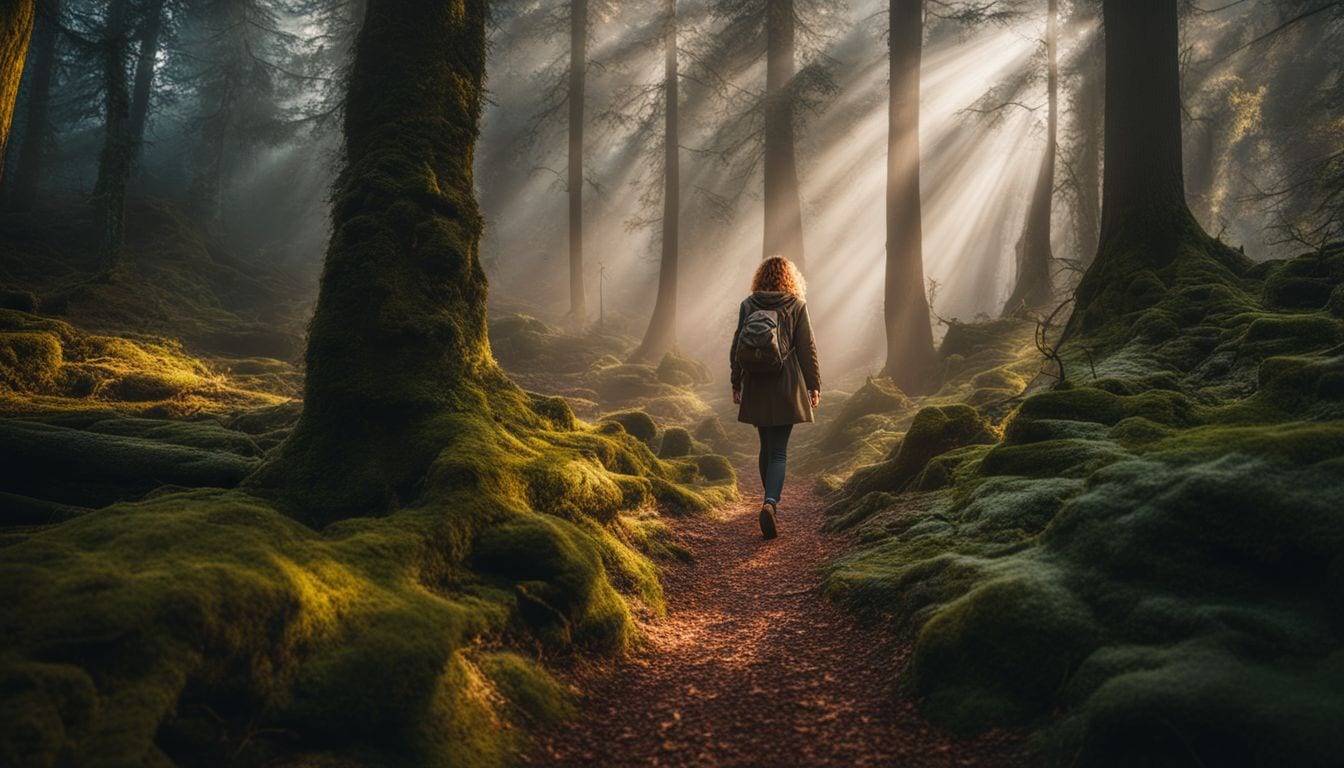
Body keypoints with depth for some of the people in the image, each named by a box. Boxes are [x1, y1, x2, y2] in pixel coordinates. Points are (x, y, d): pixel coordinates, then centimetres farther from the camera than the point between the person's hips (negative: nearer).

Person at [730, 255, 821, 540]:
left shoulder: (747, 305, 2)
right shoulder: (796, 305, -4)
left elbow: (736, 346, 5)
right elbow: (806, 348, -3)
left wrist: (736, 383, 13)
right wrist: (814, 385, 4)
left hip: (756, 388, 3)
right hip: (785, 388, -3)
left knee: (767, 447, 17)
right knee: (778, 451, -2)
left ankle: (772, 503, 27)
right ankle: (770, 502, -22)